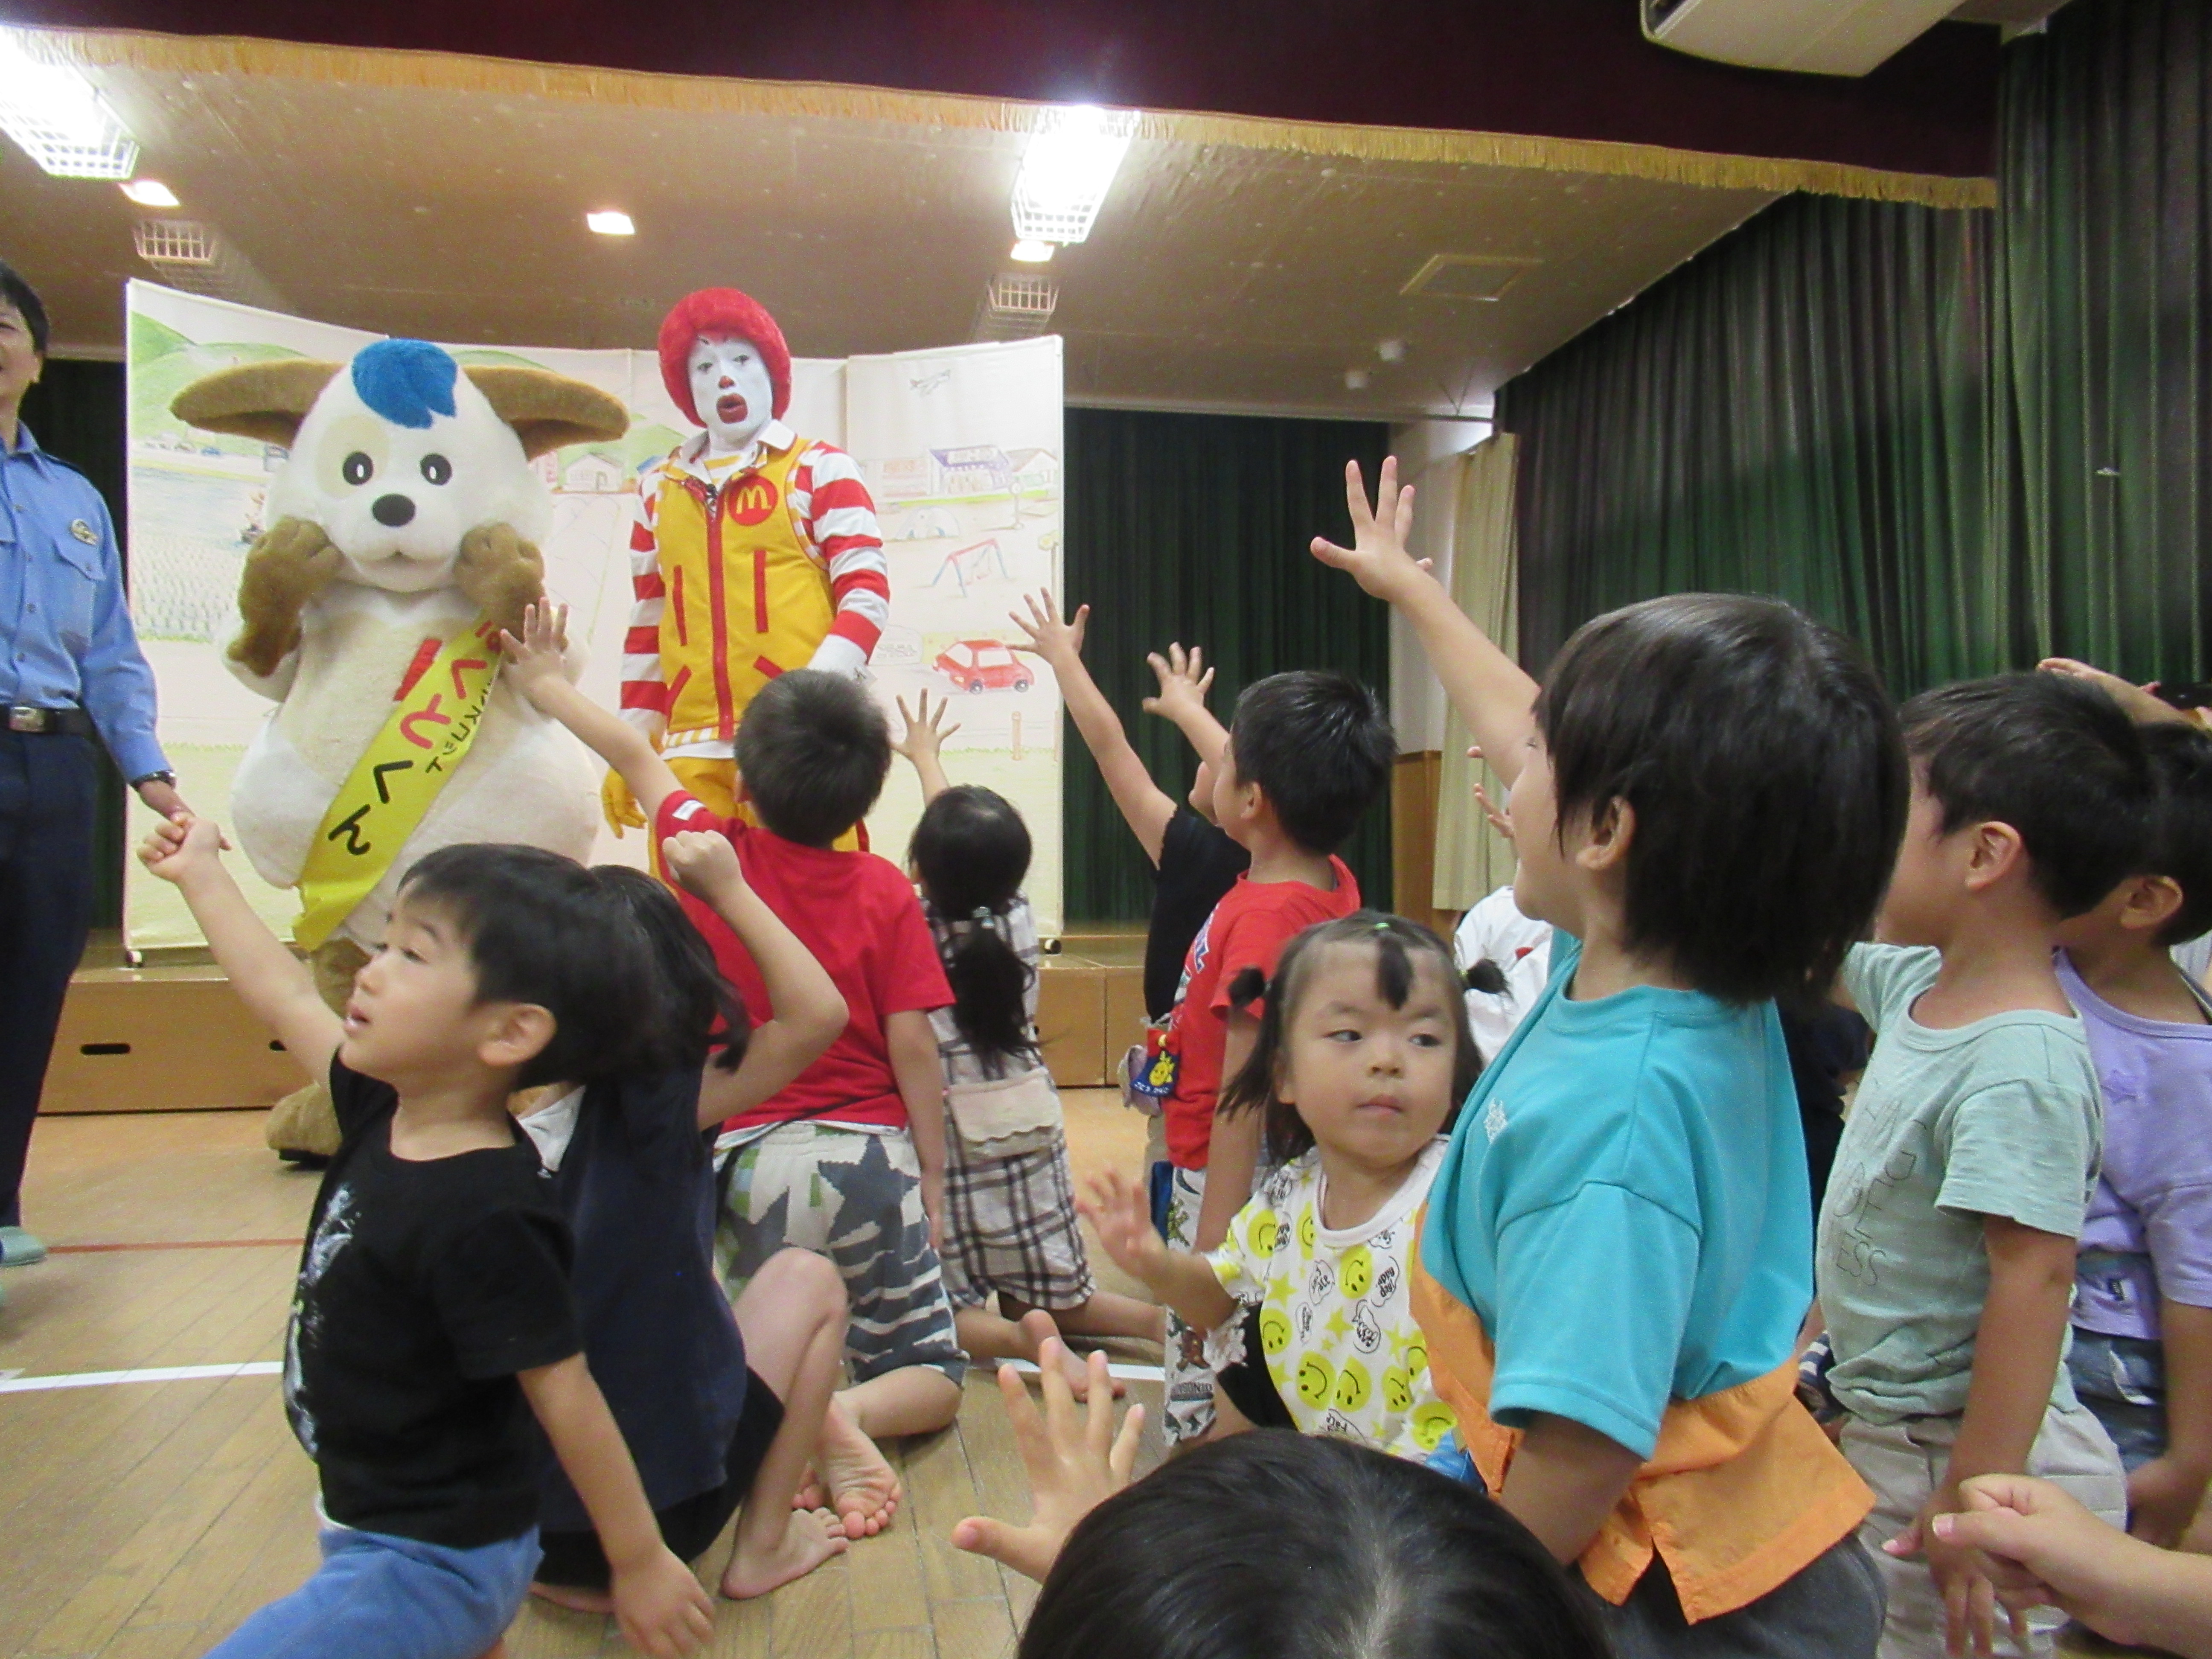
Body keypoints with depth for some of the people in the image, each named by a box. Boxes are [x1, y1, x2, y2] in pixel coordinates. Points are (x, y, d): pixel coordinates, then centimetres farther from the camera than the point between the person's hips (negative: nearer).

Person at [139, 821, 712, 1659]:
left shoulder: (484, 1214, -30)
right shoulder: (388, 1115, -6)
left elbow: (565, 1396, -24)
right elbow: (288, 998, 8)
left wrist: (642, 1564, -16)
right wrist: (201, 875, 19)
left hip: (430, 1564, -8)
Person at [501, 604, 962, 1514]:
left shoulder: (712, 858, -2)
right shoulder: (884, 890, -5)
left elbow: (635, 757, 15)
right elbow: (913, 1043, -7)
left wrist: (546, 682, 33)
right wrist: (933, 1177, 5)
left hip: (750, 1160, 1)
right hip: (871, 1155, 0)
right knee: (930, 1373, 13)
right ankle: (852, 1413, -22)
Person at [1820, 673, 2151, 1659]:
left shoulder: (2023, 1063, -26)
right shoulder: (1919, 985, -1)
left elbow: (2033, 1279, -26)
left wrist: (1977, 1499, -23)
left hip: (1971, 1452, -8)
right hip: (1889, 1431, 8)